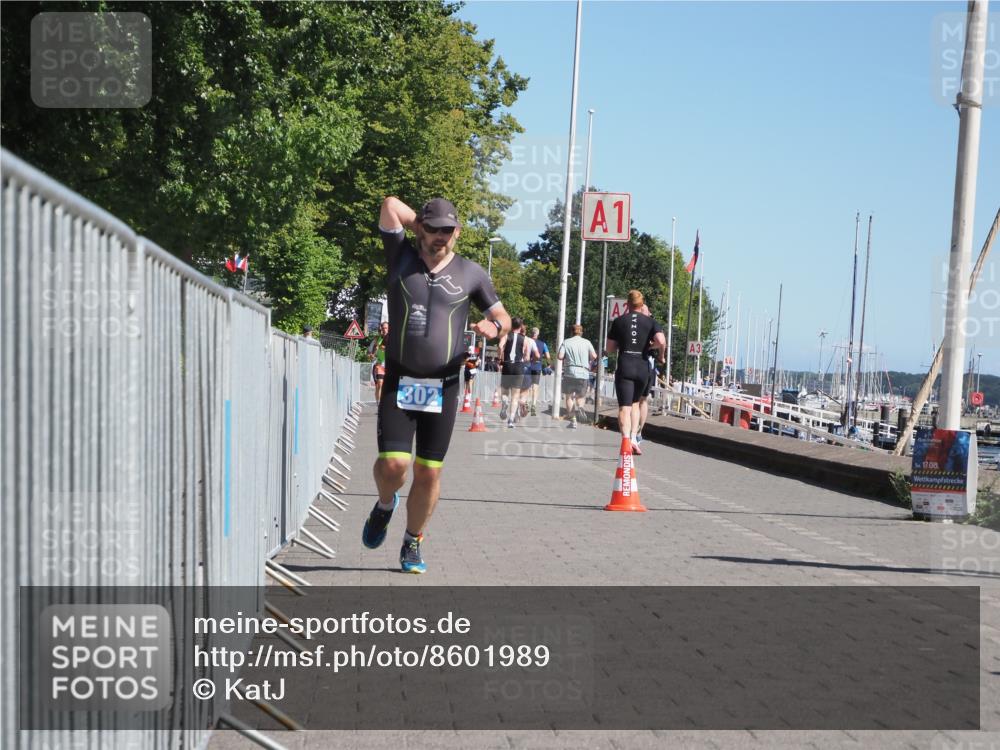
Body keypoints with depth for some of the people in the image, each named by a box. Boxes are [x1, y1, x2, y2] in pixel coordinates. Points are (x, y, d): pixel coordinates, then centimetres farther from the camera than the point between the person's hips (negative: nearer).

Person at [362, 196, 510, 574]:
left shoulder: (471, 272, 6)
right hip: (398, 383, -1)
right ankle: (385, 505, 22)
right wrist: (422, 223, 7)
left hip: (443, 386, 1)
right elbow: (391, 205, -7)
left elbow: (503, 316, 13)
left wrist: (495, 325, -10)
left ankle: (412, 543, 22)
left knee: (429, 472, 3)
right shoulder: (402, 258, 2)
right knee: (393, 463, -13)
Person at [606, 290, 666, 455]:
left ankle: (626, 438, -30)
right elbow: (661, 341, -14)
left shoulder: (619, 321, 5)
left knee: (624, 407, -7)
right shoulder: (650, 322, 4)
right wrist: (661, 354, 5)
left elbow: (609, 348, 6)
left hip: (624, 367, -2)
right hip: (643, 367, 2)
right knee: (635, 403, 22)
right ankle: (633, 438, 10)